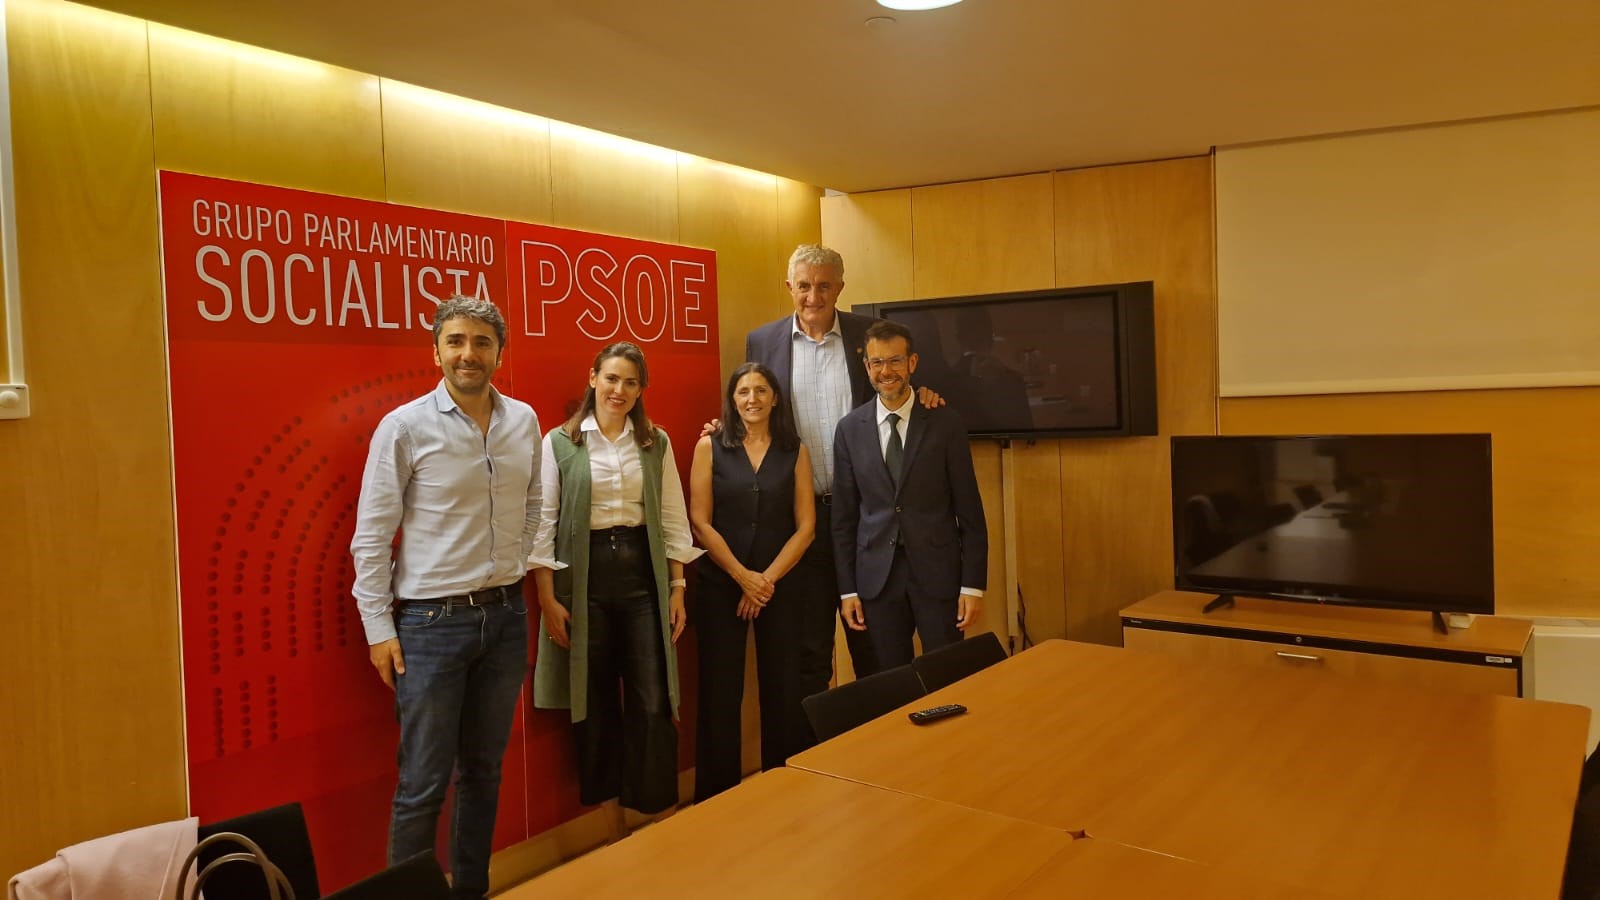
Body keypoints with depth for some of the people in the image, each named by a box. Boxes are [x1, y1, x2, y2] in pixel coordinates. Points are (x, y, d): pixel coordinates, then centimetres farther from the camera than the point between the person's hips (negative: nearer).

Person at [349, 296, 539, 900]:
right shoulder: (404, 427, -9)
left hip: (505, 616, 4)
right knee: (424, 782, 2)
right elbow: (371, 535, -6)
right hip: (432, 620, -4)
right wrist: (379, 629, -7)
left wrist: (519, 568, 10)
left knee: (484, 770, 15)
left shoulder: (524, 421, 3)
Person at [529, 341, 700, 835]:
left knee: (653, 702, -1)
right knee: (595, 701, 8)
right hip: (584, 574, -1)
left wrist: (677, 588, 5)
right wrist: (548, 598, -6)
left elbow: (673, 519, 9)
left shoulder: (656, 443, 7)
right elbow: (544, 522, -2)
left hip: (642, 571, 2)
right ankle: (611, 826, 22)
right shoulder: (559, 442, -1)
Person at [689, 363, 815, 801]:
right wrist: (743, 576, -9)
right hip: (720, 585, -1)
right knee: (720, 693, 4)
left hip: (778, 586, 1)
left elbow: (805, 526, 1)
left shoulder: (795, 452, 4)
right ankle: (716, 797, 16)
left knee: (783, 691, 4)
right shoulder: (710, 447, 1)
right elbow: (700, 522, -4)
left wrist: (768, 579, -8)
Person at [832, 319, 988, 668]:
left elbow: (969, 510, -1)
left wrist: (973, 585, -5)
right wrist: (847, 589, 3)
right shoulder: (849, 429, 3)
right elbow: (843, 515, 6)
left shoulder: (946, 424, -2)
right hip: (876, 576, 2)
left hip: (937, 573, -1)